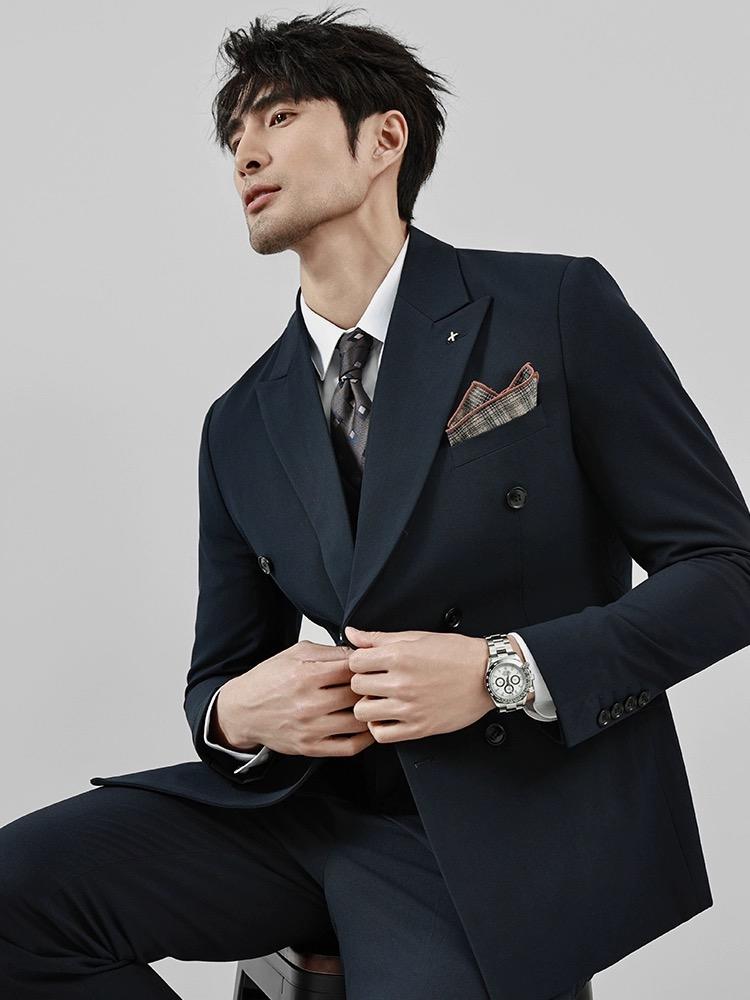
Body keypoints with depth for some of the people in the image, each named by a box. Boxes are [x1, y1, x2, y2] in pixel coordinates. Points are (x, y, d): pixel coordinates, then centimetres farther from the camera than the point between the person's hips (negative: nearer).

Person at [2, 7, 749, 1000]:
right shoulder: (241, 425, 8)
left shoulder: (556, 309, -6)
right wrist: (235, 715, -11)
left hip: (518, 817, -4)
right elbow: (221, 670, 14)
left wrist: (503, 672, -19)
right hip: (320, 795, 4)